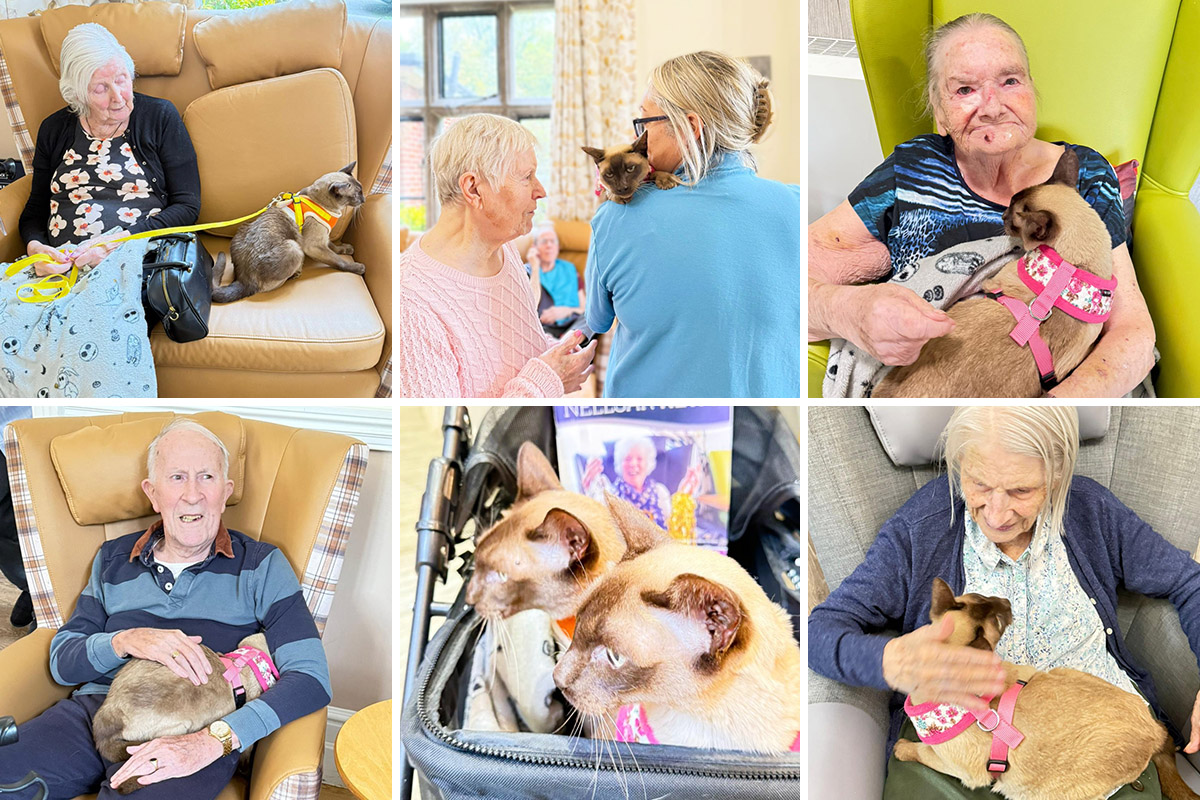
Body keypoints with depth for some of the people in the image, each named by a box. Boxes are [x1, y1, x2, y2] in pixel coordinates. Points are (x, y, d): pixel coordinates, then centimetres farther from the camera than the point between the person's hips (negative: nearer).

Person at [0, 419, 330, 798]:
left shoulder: (262, 567, 6)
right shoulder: (114, 558, 20)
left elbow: (311, 677, -7)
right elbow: (62, 661, 15)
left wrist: (213, 740, -22)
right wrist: (125, 641, -9)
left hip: (193, 730, -3)